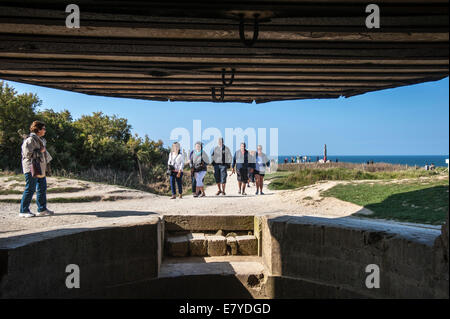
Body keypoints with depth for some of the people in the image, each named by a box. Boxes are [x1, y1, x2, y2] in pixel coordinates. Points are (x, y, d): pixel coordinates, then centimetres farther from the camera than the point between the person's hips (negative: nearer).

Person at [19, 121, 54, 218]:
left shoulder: (40, 140, 16)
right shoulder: (30, 140, -13)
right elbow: (28, 154, -20)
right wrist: (40, 151, -14)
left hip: (40, 168, 10)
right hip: (32, 169, -10)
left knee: (42, 188, 12)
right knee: (30, 189, -6)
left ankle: (42, 209, 21)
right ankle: (23, 211, 2)